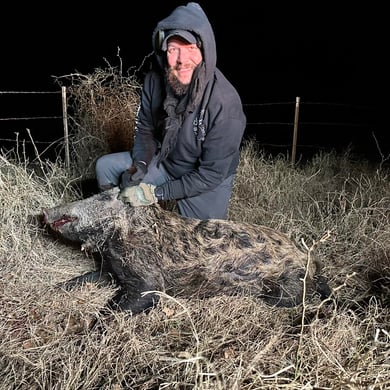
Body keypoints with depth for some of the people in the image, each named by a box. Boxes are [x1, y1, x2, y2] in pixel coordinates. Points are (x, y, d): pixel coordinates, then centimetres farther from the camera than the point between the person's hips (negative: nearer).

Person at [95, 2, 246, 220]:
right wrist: (139, 165, -17)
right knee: (105, 166, -1)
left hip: (208, 182, -4)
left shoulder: (225, 103, -32)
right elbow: (145, 129, 2)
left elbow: (212, 174, -26)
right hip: (164, 161, 5)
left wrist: (156, 194, -26)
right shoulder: (154, 80, -15)